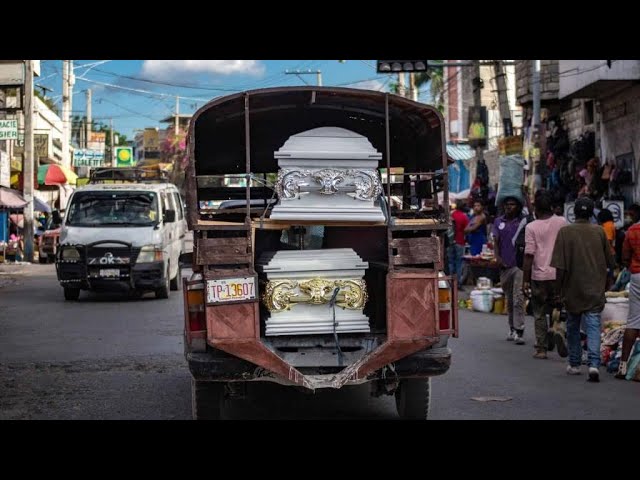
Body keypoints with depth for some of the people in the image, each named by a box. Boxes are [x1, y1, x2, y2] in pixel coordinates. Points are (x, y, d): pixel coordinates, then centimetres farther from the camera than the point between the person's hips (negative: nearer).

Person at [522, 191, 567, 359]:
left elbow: (529, 255, -9)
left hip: (539, 276, -2)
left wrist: (525, 280, -5)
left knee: (539, 314, 8)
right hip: (558, 274, 2)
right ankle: (561, 344, -4)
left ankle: (541, 349, 7)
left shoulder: (531, 227, -6)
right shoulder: (562, 222, 0)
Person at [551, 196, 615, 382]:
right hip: (596, 290, 1)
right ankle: (594, 364, -19)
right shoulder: (599, 232, 0)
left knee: (573, 326, 15)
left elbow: (560, 266, -9)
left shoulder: (565, 232, -6)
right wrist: (606, 284, 20)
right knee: (593, 326, -3)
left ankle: (574, 364, 23)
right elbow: (609, 263, 7)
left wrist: (559, 289, 1)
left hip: (573, 289, 0)